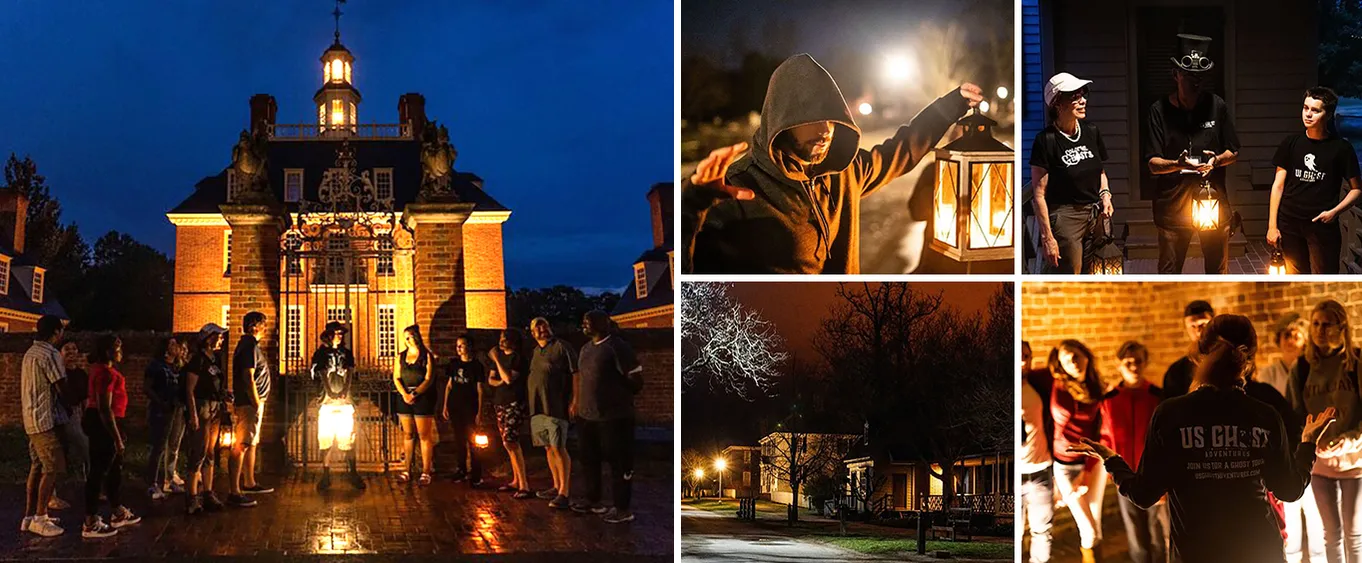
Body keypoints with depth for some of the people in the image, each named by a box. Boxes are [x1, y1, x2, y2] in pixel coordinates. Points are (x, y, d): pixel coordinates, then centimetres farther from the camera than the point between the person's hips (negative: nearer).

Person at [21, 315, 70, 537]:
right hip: (46, 419, -10)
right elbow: (61, 389, -14)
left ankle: (29, 516, 16)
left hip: (31, 418, 10)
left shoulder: (30, 353, 14)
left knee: (37, 467, 13)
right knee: (54, 469, -6)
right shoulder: (50, 355, -15)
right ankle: (40, 519, -6)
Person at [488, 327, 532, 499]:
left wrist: (496, 359, -15)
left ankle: (524, 485, -19)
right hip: (500, 404, 9)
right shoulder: (499, 356, 15)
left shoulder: (518, 358, -10)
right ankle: (516, 481, 19)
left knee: (510, 442, -17)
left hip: (514, 404, -9)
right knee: (510, 443, 12)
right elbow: (491, 379, 16)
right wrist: (500, 382, -6)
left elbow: (509, 378, -20)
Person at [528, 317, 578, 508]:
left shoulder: (561, 347, -5)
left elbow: (576, 373, -10)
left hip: (555, 407, -8)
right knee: (548, 448, 13)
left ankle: (563, 493, -9)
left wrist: (574, 401, -17)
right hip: (537, 407, 8)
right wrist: (530, 405, 17)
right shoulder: (535, 352, 17)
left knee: (559, 448, -10)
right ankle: (556, 487, 23)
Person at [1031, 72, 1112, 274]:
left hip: (1096, 215, 6)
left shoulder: (1091, 132, 8)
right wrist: (1047, 236, -14)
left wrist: (1105, 194, 4)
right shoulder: (1046, 140, -10)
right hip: (1065, 217, -6)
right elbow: (1039, 194, -11)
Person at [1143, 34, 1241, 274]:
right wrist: (1177, 164, -27)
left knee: (1219, 270, 9)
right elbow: (1153, 164, -7)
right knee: (1169, 273, 4)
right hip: (1173, 204, -2)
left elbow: (1233, 152, 9)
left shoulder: (1217, 106, 1)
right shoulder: (1160, 111, -6)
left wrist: (1217, 160, -14)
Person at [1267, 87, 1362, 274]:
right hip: (1290, 225, 2)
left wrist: (1334, 211, -11)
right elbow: (1278, 185, 7)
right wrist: (1272, 225, 2)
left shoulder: (1341, 148, -2)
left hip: (1323, 226, -2)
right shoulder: (1291, 143, 4)